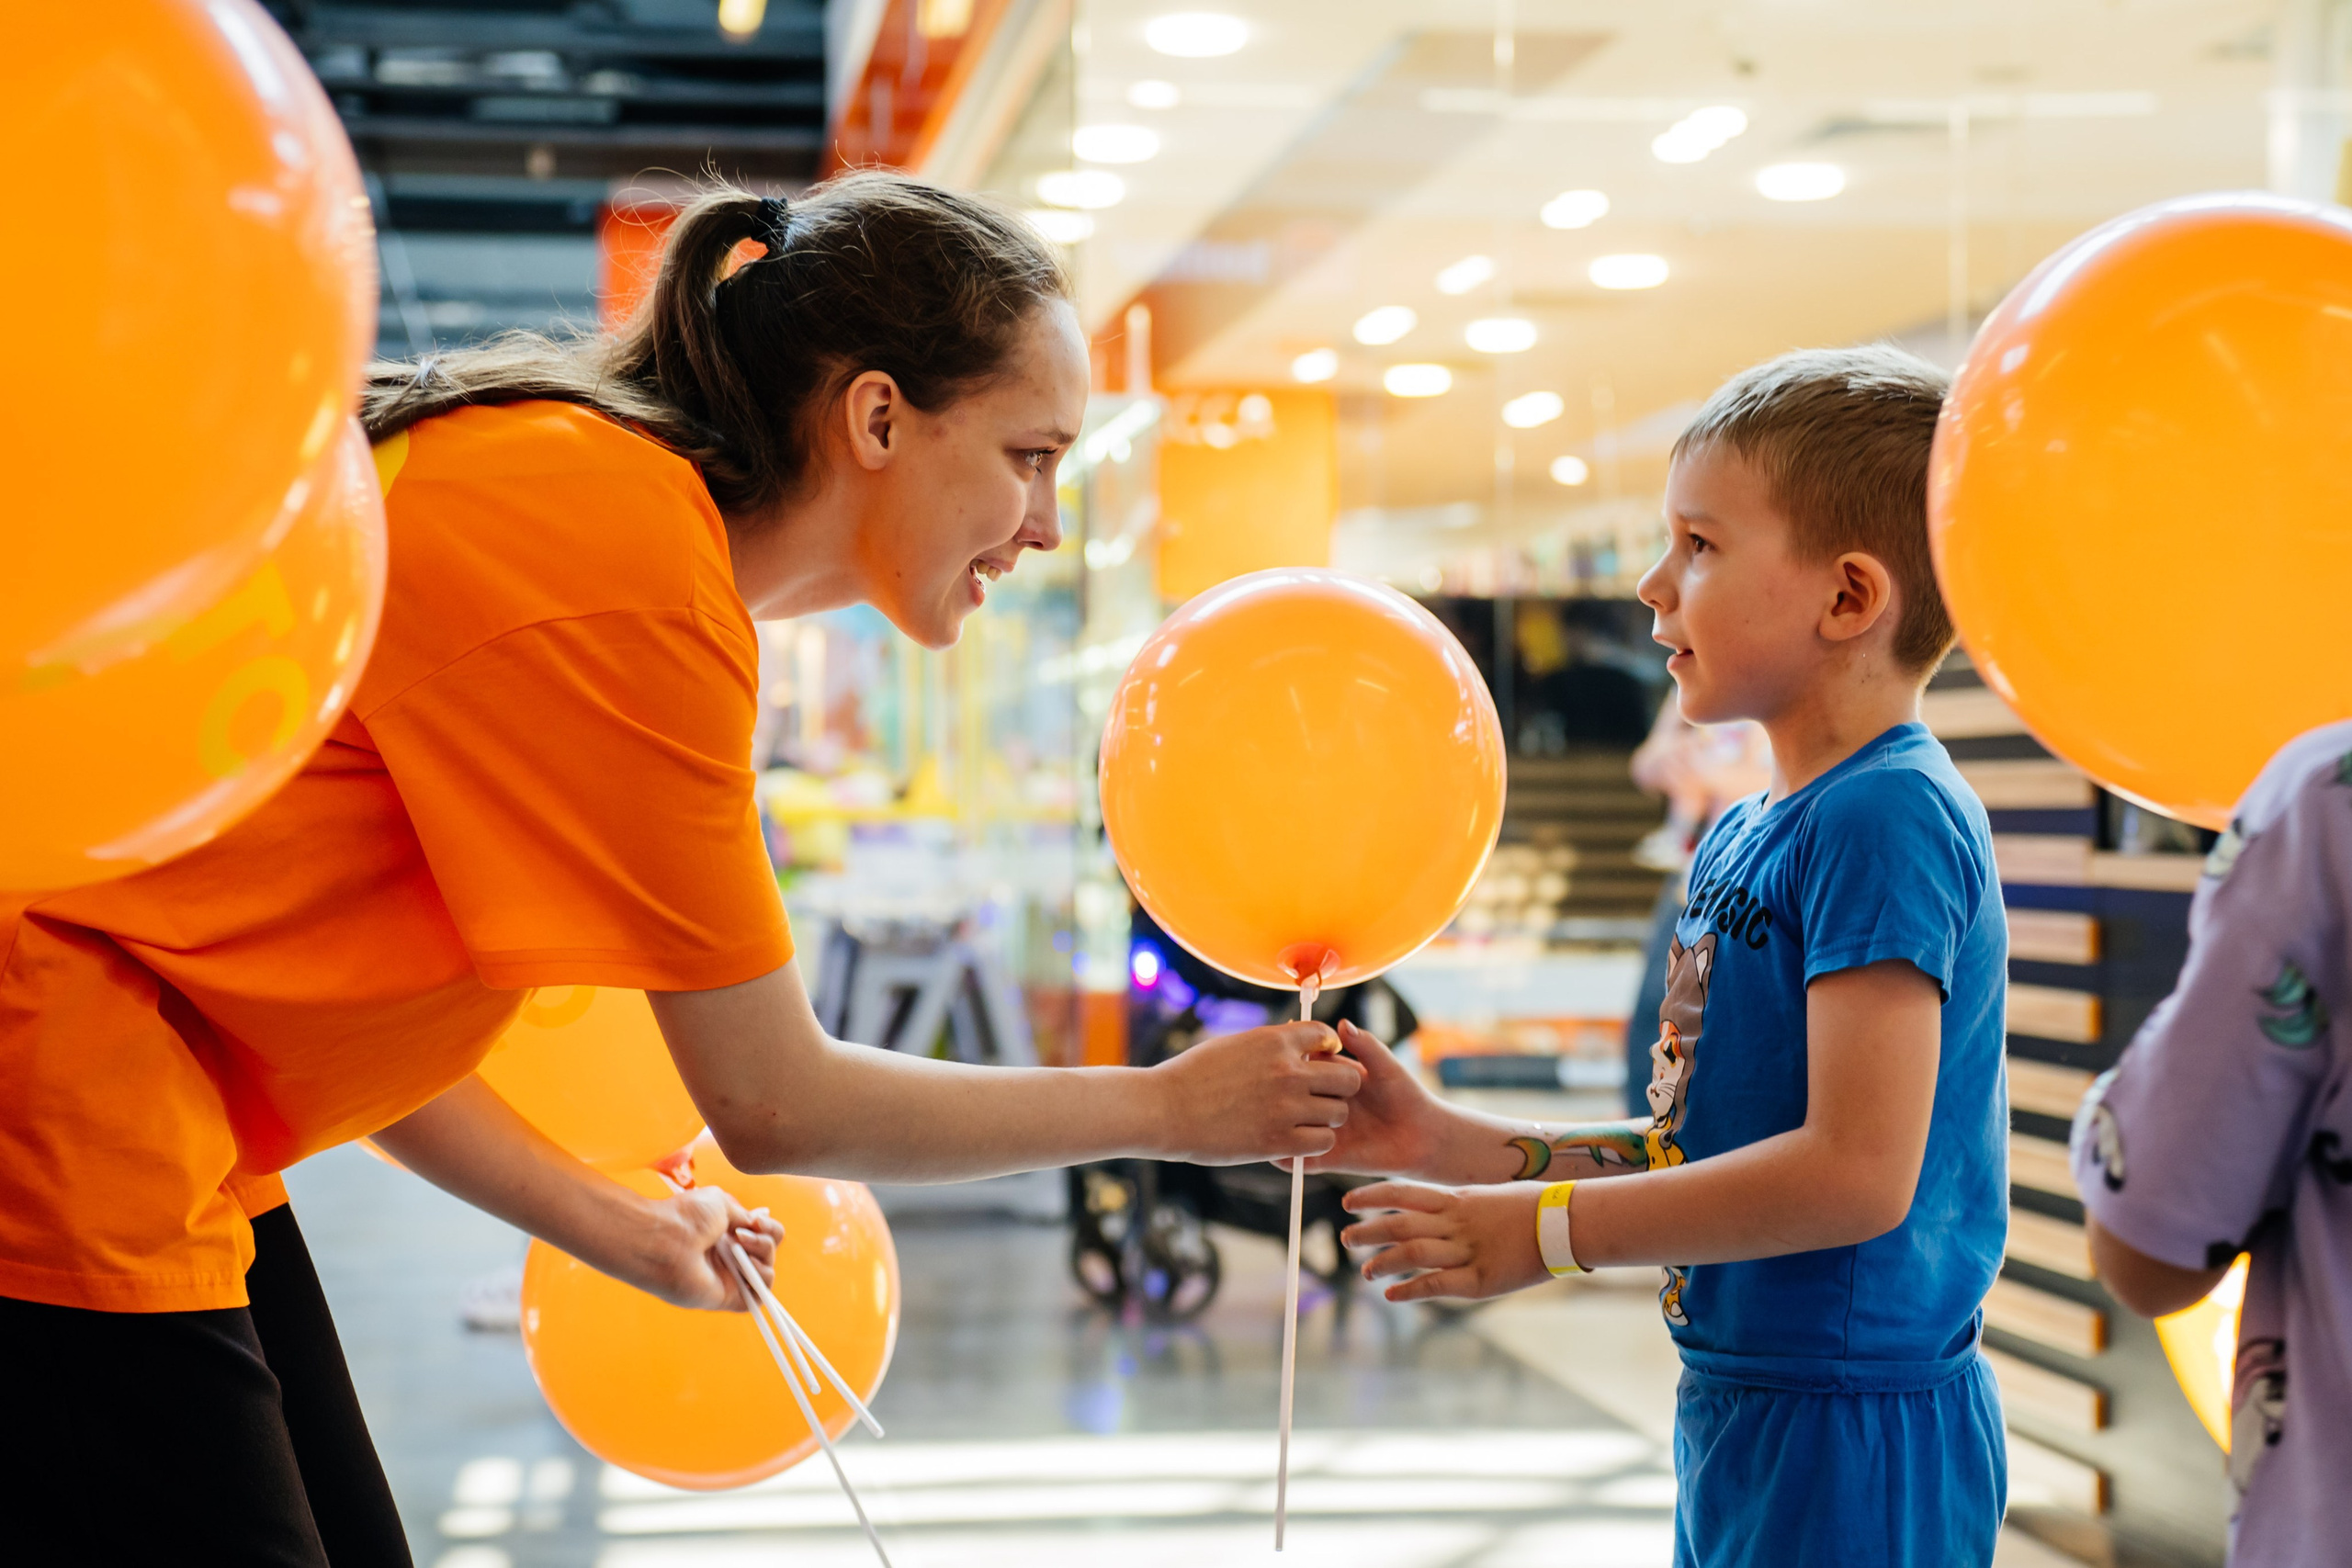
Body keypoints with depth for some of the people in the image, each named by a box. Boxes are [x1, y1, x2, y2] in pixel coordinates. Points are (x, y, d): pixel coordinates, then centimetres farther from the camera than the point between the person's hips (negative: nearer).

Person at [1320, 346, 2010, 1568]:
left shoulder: (1886, 820, -18)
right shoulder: (1744, 835, 11)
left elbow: (1857, 1171, -25)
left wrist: (1547, 1231, -19)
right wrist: (1446, 1144, 7)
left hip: (1851, 1435, -9)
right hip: (1743, 1416, 9)